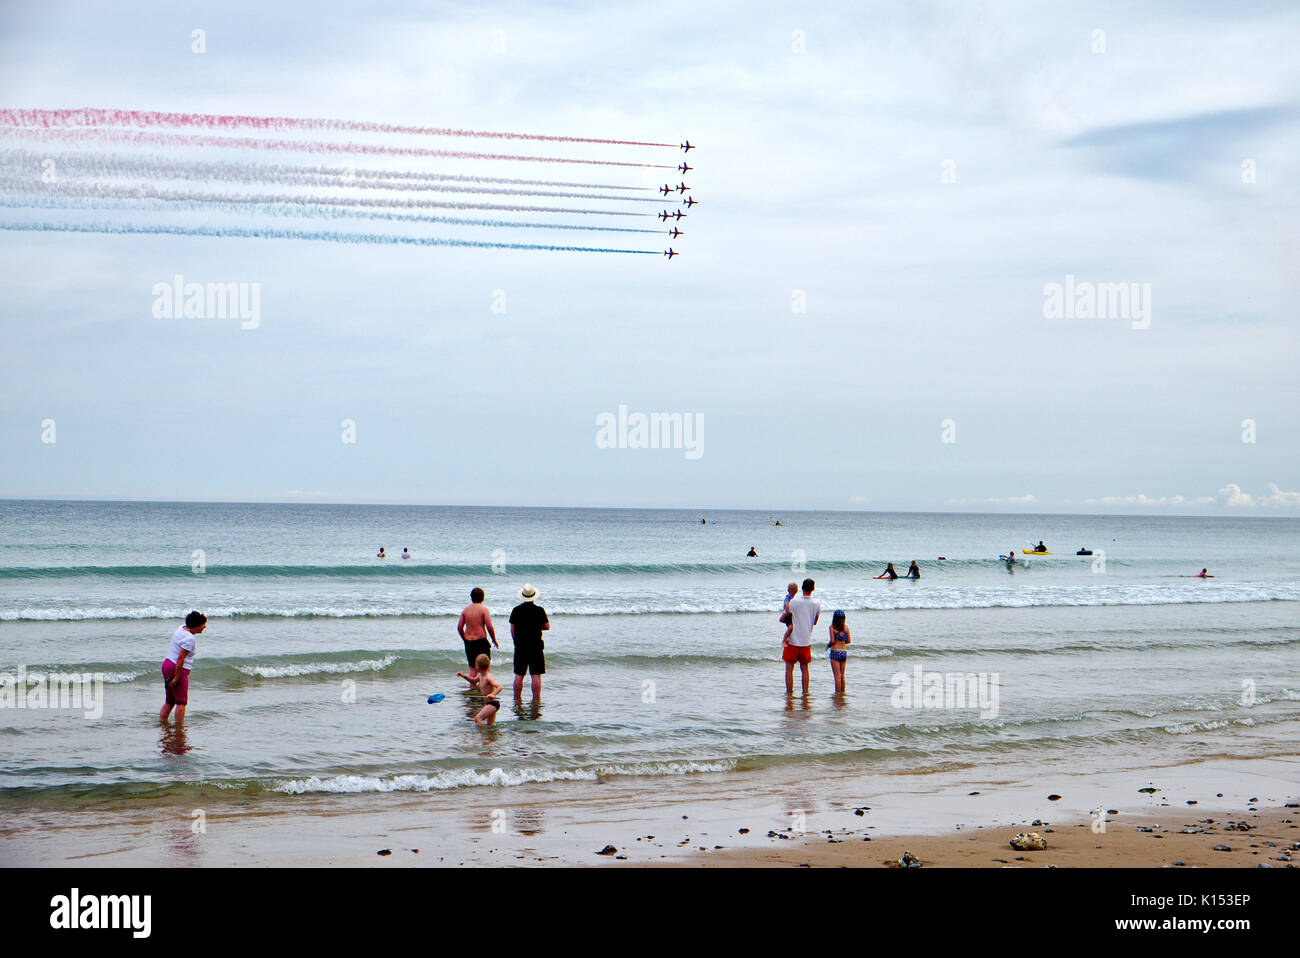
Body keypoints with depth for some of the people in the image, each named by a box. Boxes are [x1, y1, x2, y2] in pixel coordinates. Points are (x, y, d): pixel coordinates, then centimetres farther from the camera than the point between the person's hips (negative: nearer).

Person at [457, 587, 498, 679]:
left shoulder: (465, 609, 7)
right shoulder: (483, 609, -8)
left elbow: (459, 627, 6)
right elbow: (489, 627, -13)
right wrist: (494, 640, -1)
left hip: (468, 642, 5)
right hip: (481, 641, -5)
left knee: (472, 668, 10)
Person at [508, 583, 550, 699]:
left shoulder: (516, 610, 1)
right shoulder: (539, 610, -7)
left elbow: (512, 629, 5)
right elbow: (547, 627, -1)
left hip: (520, 646, 3)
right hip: (535, 646, -3)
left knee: (519, 675, 8)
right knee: (536, 675, 0)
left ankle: (516, 698, 12)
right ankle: (536, 699, -2)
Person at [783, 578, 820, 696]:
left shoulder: (793, 602, -12)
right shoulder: (817, 604, -2)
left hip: (793, 641, -3)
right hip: (806, 641, 3)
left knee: (789, 668, 4)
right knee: (804, 668, 14)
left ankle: (789, 692, 5)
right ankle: (805, 692, 13)